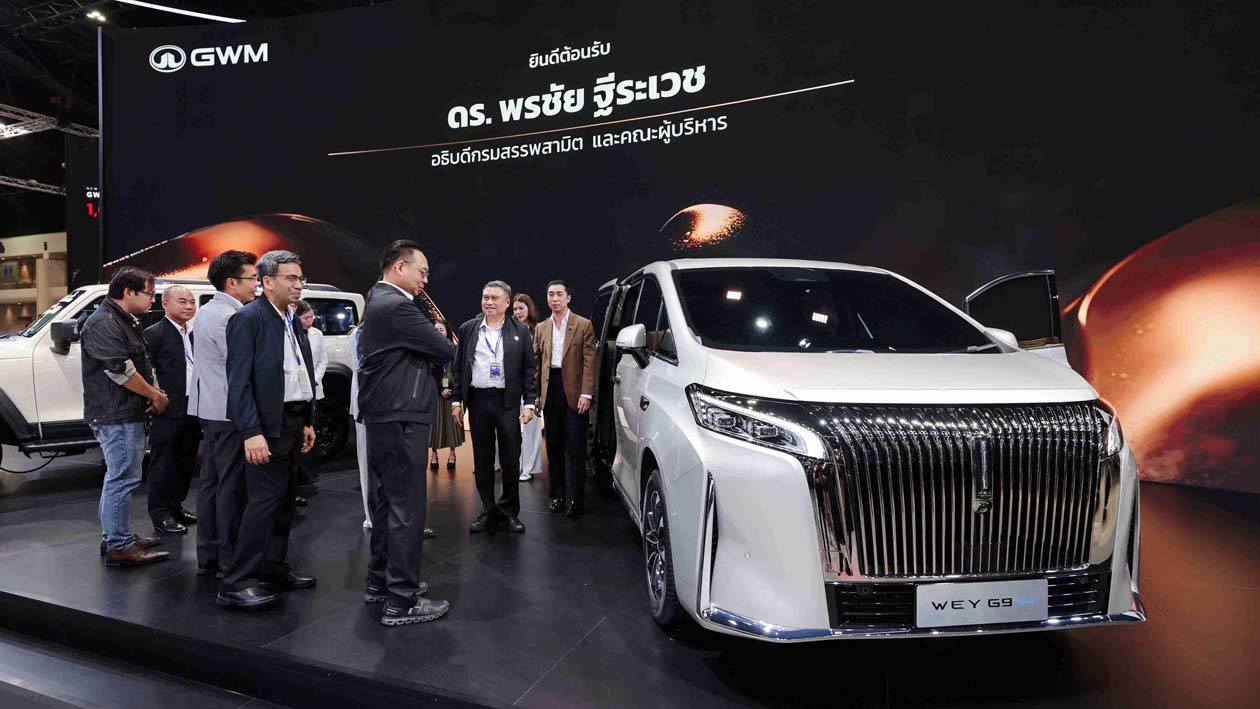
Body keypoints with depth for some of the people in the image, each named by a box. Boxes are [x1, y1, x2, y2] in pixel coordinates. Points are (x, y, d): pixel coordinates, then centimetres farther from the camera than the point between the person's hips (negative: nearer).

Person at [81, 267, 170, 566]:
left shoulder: (126, 321, 18)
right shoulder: (103, 323, -15)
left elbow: (142, 365, 21)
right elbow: (121, 370, -22)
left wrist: (154, 394, 4)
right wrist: (155, 396, -11)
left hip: (127, 413, 11)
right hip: (115, 415, -11)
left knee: (119, 477, 18)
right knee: (123, 478, -8)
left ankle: (113, 536, 29)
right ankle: (119, 547, -2)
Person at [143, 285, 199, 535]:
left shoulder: (194, 334, 14)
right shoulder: (153, 334, -8)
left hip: (193, 410, 7)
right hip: (168, 411, -7)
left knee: (186, 462, 15)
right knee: (163, 464, 2)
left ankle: (176, 506, 28)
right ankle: (160, 514, 12)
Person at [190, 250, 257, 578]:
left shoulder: (206, 311, 15)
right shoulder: (229, 317, -17)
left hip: (210, 409, 10)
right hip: (230, 413, -10)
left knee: (210, 481, 13)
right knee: (232, 486, -3)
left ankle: (207, 556, 20)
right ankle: (229, 560, 3)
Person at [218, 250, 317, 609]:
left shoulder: (294, 324, 15)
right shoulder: (248, 319, -10)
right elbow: (239, 381, -16)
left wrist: (308, 422, 14)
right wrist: (252, 432, -22)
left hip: (294, 422, 8)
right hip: (266, 426, -8)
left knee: (284, 499, 13)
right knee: (265, 499, -9)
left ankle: (274, 569, 24)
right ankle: (237, 582, -2)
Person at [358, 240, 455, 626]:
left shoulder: (381, 300, 15)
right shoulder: (396, 306, -18)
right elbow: (445, 350, -15)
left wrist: (430, 353, -2)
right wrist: (442, 344, 6)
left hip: (383, 414, 11)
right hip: (400, 417, -11)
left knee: (386, 500, 17)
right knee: (406, 506, -5)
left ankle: (380, 580, 29)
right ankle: (402, 601, 1)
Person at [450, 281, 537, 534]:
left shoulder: (520, 332, 2)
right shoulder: (468, 329, 7)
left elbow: (529, 370, 2)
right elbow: (457, 368, 9)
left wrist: (529, 403, -5)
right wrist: (456, 400, 3)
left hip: (507, 401, -2)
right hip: (477, 399, 2)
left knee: (510, 458, 2)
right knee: (482, 458, 8)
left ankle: (510, 510, 15)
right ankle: (487, 508, 20)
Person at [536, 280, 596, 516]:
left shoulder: (583, 325, 0)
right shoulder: (541, 328, 13)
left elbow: (589, 361, -5)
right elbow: (536, 362, 13)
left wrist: (586, 394, -13)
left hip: (573, 390, -4)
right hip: (550, 389, 4)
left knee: (576, 448, -2)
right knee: (554, 446, 10)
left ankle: (575, 498, 3)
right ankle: (557, 495, 19)